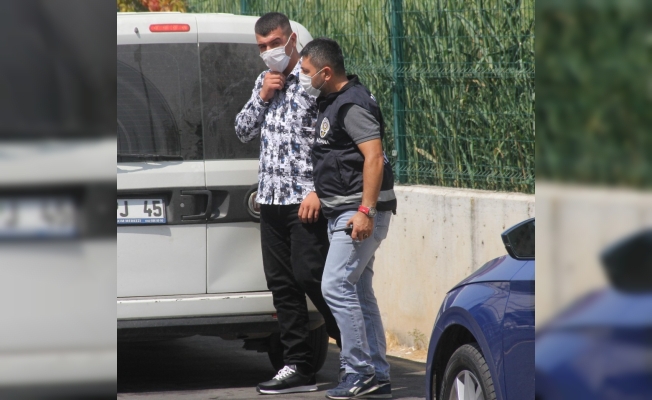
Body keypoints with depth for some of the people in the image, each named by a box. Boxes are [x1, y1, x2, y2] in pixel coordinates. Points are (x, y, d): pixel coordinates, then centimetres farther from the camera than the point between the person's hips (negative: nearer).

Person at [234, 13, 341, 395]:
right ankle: (298, 367, 9)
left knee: (309, 276, -12)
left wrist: (318, 191, -18)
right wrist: (262, 98, -1)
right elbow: (243, 131, 16)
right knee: (281, 283, 5)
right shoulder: (264, 83, 16)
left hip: (305, 199, -7)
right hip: (271, 198, 8)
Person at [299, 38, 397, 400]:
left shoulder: (353, 105, -15)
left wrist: (365, 211, -29)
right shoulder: (332, 104, 17)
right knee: (359, 292, 10)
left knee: (336, 286, -14)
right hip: (341, 213, 11)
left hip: (359, 215, -11)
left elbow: (374, 157, -24)